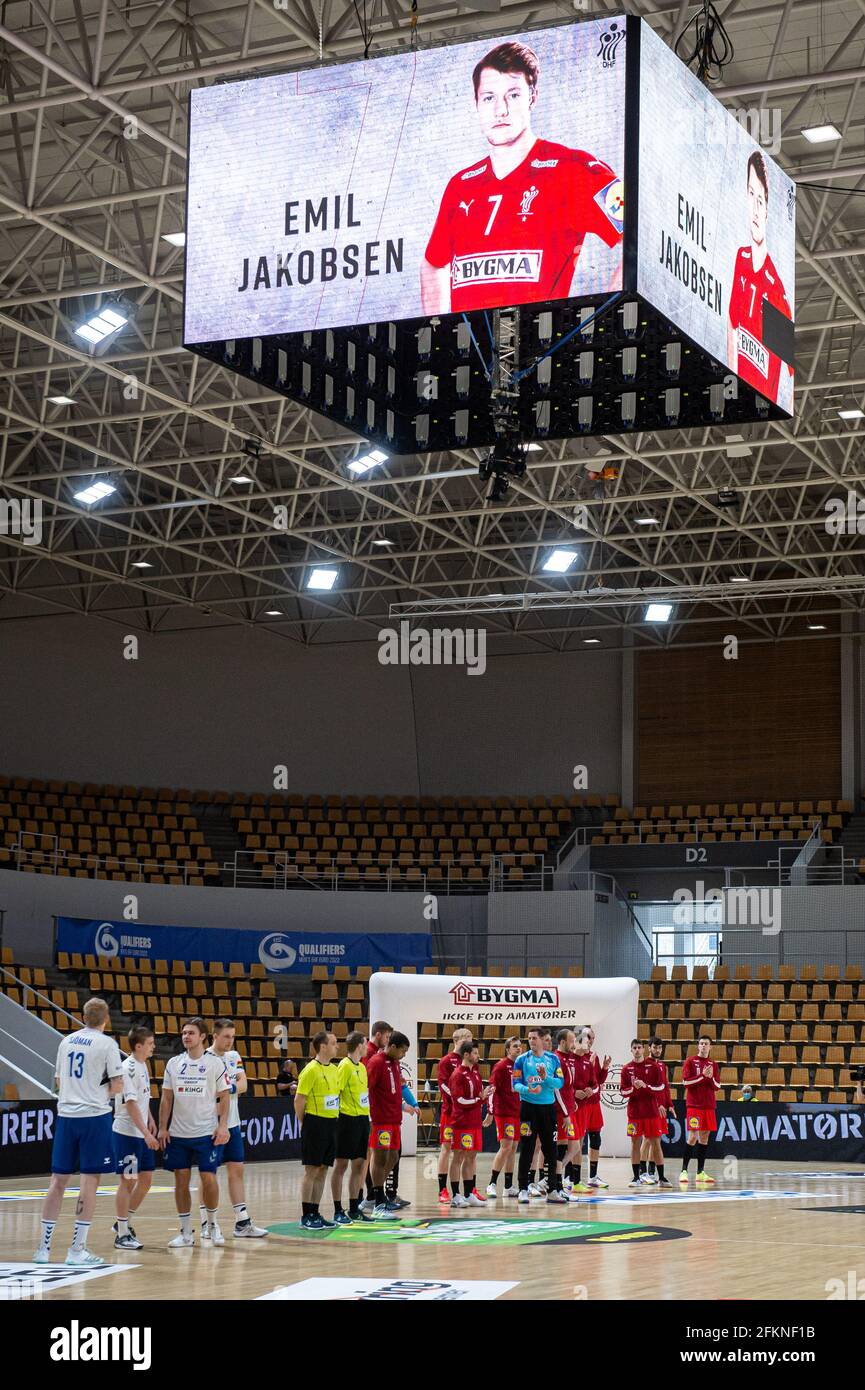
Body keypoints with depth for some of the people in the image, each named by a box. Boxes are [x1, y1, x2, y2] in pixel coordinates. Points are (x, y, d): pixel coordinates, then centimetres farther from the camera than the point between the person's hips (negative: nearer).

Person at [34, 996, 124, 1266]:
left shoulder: (66, 1041, 12)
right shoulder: (107, 1044, -6)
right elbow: (117, 1086, -8)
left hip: (66, 1115, 5)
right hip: (95, 1116, -5)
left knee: (58, 1180, 10)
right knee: (90, 1180, -1)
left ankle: (44, 1247, 10)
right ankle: (77, 1250, -2)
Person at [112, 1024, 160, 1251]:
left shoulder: (143, 1065, 10)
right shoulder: (128, 1068, -18)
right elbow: (130, 1104, -22)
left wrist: (150, 1121, 15)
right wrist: (146, 1133, -24)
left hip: (141, 1134, 9)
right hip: (127, 1133, -9)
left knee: (145, 1180, 12)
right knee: (128, 1181, -3)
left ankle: (123, 1222, 25)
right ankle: (122, 1234, 5)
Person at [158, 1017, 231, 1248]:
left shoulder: (215, 1063, -2)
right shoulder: (174, 1063, 6)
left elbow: (224, 1096, -1)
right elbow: (166, 1097, 9)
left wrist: (223, 1125, -10)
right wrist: (163, 1128, 3)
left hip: (207, 1133, -3)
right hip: (178, 1133, 3)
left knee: (208, 1179, -5)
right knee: (181, 1181, 4)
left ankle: (213, 1225, 16)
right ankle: (186, 1233, 12)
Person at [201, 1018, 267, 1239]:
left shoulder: (234, 1056, 10)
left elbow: (243, 1085, 1)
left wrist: (229, 1088, -16)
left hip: (232, 1123, 7)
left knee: (236, 1170, 7)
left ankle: (242, 1223, 11)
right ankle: (206, 1224, 7)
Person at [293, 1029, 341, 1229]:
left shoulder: (334, 1069, 12)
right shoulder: (311, 1070, -13)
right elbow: (299, 1099, -13)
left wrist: (335, 1118, 12)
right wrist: (304, 1124, -7)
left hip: (331, 1124, 8)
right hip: (315, 1123, -8)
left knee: (323, 1170, 11)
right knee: (311, 1170, -4)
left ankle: (315, 1213, 18)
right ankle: (305, 1216, 1)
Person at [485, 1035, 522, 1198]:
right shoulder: (501, 1066, -8)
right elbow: (492, 1089, -11)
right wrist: (490, 1112, -16)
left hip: (518, 1113, 7)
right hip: (504, 1113, -7)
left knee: (513, 1148, 8)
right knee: (506, 1146, -13)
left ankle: (508, 1187, 13)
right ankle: (492, 1184, -7)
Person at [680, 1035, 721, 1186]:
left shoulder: (713, 1065, 13)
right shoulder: (690, 1061, 1)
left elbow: (717, 1087, 11)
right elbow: (686, 1082, -9)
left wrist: (710, 1077, -7)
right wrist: (702, 1075, -15)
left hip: (709, 1105, 5)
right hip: (694, 1104, -5)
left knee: (704, 1137, 4)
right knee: (692, 1137, -10)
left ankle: (700, 1173, 8)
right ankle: (684, 1171, -6)